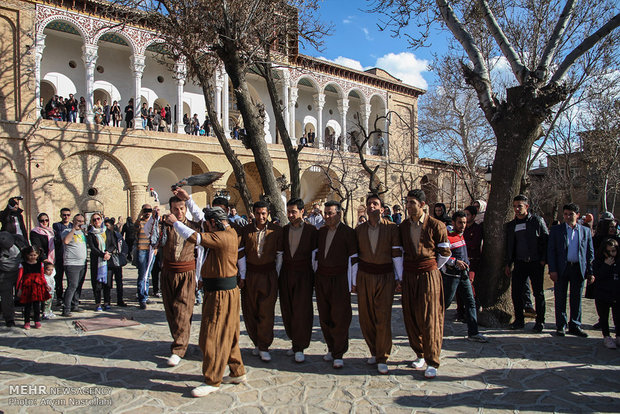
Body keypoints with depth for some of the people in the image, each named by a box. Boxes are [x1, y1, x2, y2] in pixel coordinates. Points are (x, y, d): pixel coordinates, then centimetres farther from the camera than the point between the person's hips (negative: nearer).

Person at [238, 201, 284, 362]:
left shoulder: (276, 230, -1)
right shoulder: (246, 230, 3)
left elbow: (280, 254, 4)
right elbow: (241, 254, 4)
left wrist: (276, 275, 2)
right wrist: (242, 276, 1)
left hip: (268, 275, -2)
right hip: (250, 274, 2)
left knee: (266, 313, -3)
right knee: (250, 312, 6)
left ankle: (264, 348, 9)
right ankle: (257, 343, 24)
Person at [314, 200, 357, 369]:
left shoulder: (348, 232, -5)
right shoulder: (321, 232, 11)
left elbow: (353, 258, -6)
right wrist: (315, 276, 16)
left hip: (339, 279, -5)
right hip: (321, 279, 5)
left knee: (340, 317, -2)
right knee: (325, 317, 8)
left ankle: (338, 354, 9)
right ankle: (331, 349, 23)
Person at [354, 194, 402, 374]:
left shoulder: (391, 228, -1)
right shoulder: (359, 229, 7)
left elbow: (397, 254, 0)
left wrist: (400, 278, -2)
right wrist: (353, 281, 8)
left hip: (385, 276, -3)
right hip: (364, 276, 3)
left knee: (383, 318, -4)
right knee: (366, 317, 6)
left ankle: (382, 359, 9)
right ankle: (374, 351, 26)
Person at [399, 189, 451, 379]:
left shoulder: (436, 225, -5)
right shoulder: (403, 226, 7)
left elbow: (445, 252, 2)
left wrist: (432, 268, 5)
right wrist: (400, 276, 11)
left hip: (429, 275, -4)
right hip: (409, 276, 4)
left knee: (429, 318, -4)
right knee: (411, 317, 7)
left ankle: (432, 362, 5)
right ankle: (420, 354, 24)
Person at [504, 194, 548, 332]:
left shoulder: (537, 220, -1)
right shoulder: (511, 225, 11)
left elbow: (546, 240, -2)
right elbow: (509, 246, 15)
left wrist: (544, 259, -9)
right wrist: (507, 264, 11)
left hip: (536, 263, -3)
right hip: (519, 263, 3)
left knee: (538, 293, 4)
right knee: (516, 292, 2)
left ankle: (540, 321, 17)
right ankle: (519, 320, 15)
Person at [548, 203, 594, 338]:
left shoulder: (585, 231, 9)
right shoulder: (556, 230, 4)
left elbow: (590, 252, 10)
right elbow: (551, 251, 0)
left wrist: (590, 272, 2)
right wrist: (552, 270, -8)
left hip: (579, 269, 1)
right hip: (561, 268, -1)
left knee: (577, 298, 8)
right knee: (560, 298, 4)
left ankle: (575, 325, 19)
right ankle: (561, 326, 14)